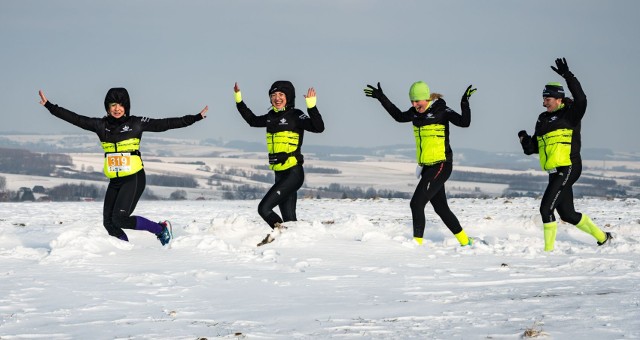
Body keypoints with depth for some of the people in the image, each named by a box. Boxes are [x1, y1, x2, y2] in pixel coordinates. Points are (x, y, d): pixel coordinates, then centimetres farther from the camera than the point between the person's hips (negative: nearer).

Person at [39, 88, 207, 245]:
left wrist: (196, 117, -9)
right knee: (109, 223, -2)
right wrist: (48, 105, 3)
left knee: (119, 219, -18)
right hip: (114, 181, 5)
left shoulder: (136, 123, -3)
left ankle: (161, 228, -1)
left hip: (134, 179, -5)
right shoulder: (101, 125, 7)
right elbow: (74, 118, 7)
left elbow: (165, 124, -4)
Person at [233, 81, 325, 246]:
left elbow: (318, 127, -20)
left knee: (264, 208, -15)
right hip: (280, 174, 7)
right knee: (289, 219, 7)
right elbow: (252, 120, 31)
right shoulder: (271, 117, 13)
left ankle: (279, 232, -1)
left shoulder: (295, 116, -7)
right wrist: (238, 100, 28)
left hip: (293, 173, -7)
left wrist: (311, 106, -32)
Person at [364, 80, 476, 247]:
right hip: (427, 167, 8)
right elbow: (399, 116, 28)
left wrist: (465, 104, -37)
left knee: (417, 203, -14)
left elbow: (464, 122, -22)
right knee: (440, 208, 12)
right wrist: (381, 98, 27)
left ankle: (417, 244, -11)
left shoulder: (441, 110, -12)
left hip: (441, 166, -8)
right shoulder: (416, 112, 9)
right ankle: (465, 242, 22)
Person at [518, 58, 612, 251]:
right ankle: (602, 237, 31)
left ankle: (549, 250, -9)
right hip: (555, 172, 9)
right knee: (567, 214, 14)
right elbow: (532, 148, 18)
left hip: (568, 168, -9)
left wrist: (567, 76, -31)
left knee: (546, 208, -16)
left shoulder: (569, 115, -5)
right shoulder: (543, 120, 16)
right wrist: (525, 140, -4)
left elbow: (580, 99, -26)